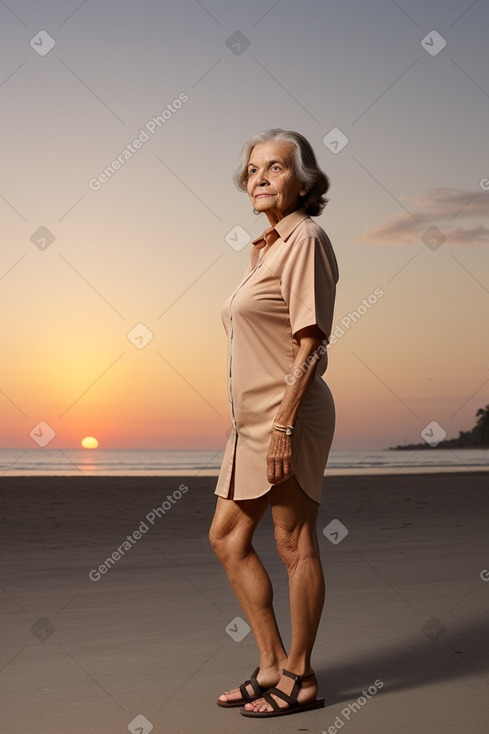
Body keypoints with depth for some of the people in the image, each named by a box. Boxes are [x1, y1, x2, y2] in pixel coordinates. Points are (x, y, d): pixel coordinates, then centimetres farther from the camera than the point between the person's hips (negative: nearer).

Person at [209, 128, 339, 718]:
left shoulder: (305, 240, -10)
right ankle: (273, 663, 22)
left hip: (288, 415, -10)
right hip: (252, 417, 10)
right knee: (227, 538, 12)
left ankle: (299, 679, 13)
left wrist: (283, 425, -21)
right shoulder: (264, 247, 17)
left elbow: (310, 344, -17)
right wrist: (254, 421, 20)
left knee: (294, 544, 0)